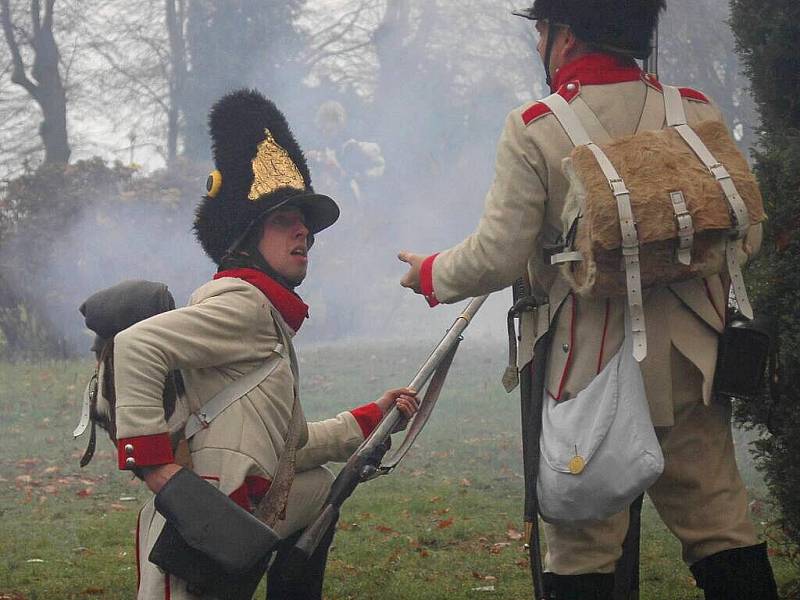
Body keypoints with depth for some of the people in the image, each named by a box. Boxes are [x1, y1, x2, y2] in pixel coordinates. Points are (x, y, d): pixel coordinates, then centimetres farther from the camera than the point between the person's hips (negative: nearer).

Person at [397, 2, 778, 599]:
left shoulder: (533, 130, -9)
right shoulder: (698, 111, 1)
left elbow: (499, 256, -10)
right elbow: (745, 234, 5)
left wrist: (430, 274, 9)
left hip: (586, 367, -3)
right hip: (688, 362, 3)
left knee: (582, 551, 4)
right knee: (723, 527, 9)